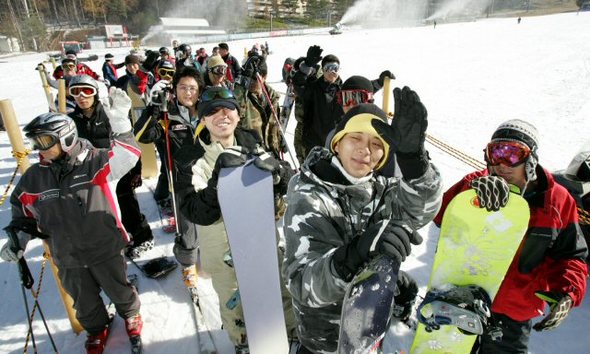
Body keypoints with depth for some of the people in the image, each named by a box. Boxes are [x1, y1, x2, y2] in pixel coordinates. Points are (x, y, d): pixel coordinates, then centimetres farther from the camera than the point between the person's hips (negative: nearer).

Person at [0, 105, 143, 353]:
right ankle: (96, 329, 51)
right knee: (85, 302, 22)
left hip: (105, 249, -3)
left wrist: (120, 123, -36)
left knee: (119, 290, 18)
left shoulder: (93, 162, -14)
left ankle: (130, 314, 48)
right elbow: (23, 208, 12)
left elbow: (128, 154, -23)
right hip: (68, 259, 4)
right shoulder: (34, 177, -2)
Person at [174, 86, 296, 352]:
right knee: (234, 304, 16)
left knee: (284, 292, 19)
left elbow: (288, 185, -5)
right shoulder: (191, 159, -13)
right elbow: (197, 214, -22)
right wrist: (218, 178, -35)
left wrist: (275, 169, -27)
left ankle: (294, 331, 50)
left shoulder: (251, 142, -4)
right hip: (224, 249, -2)